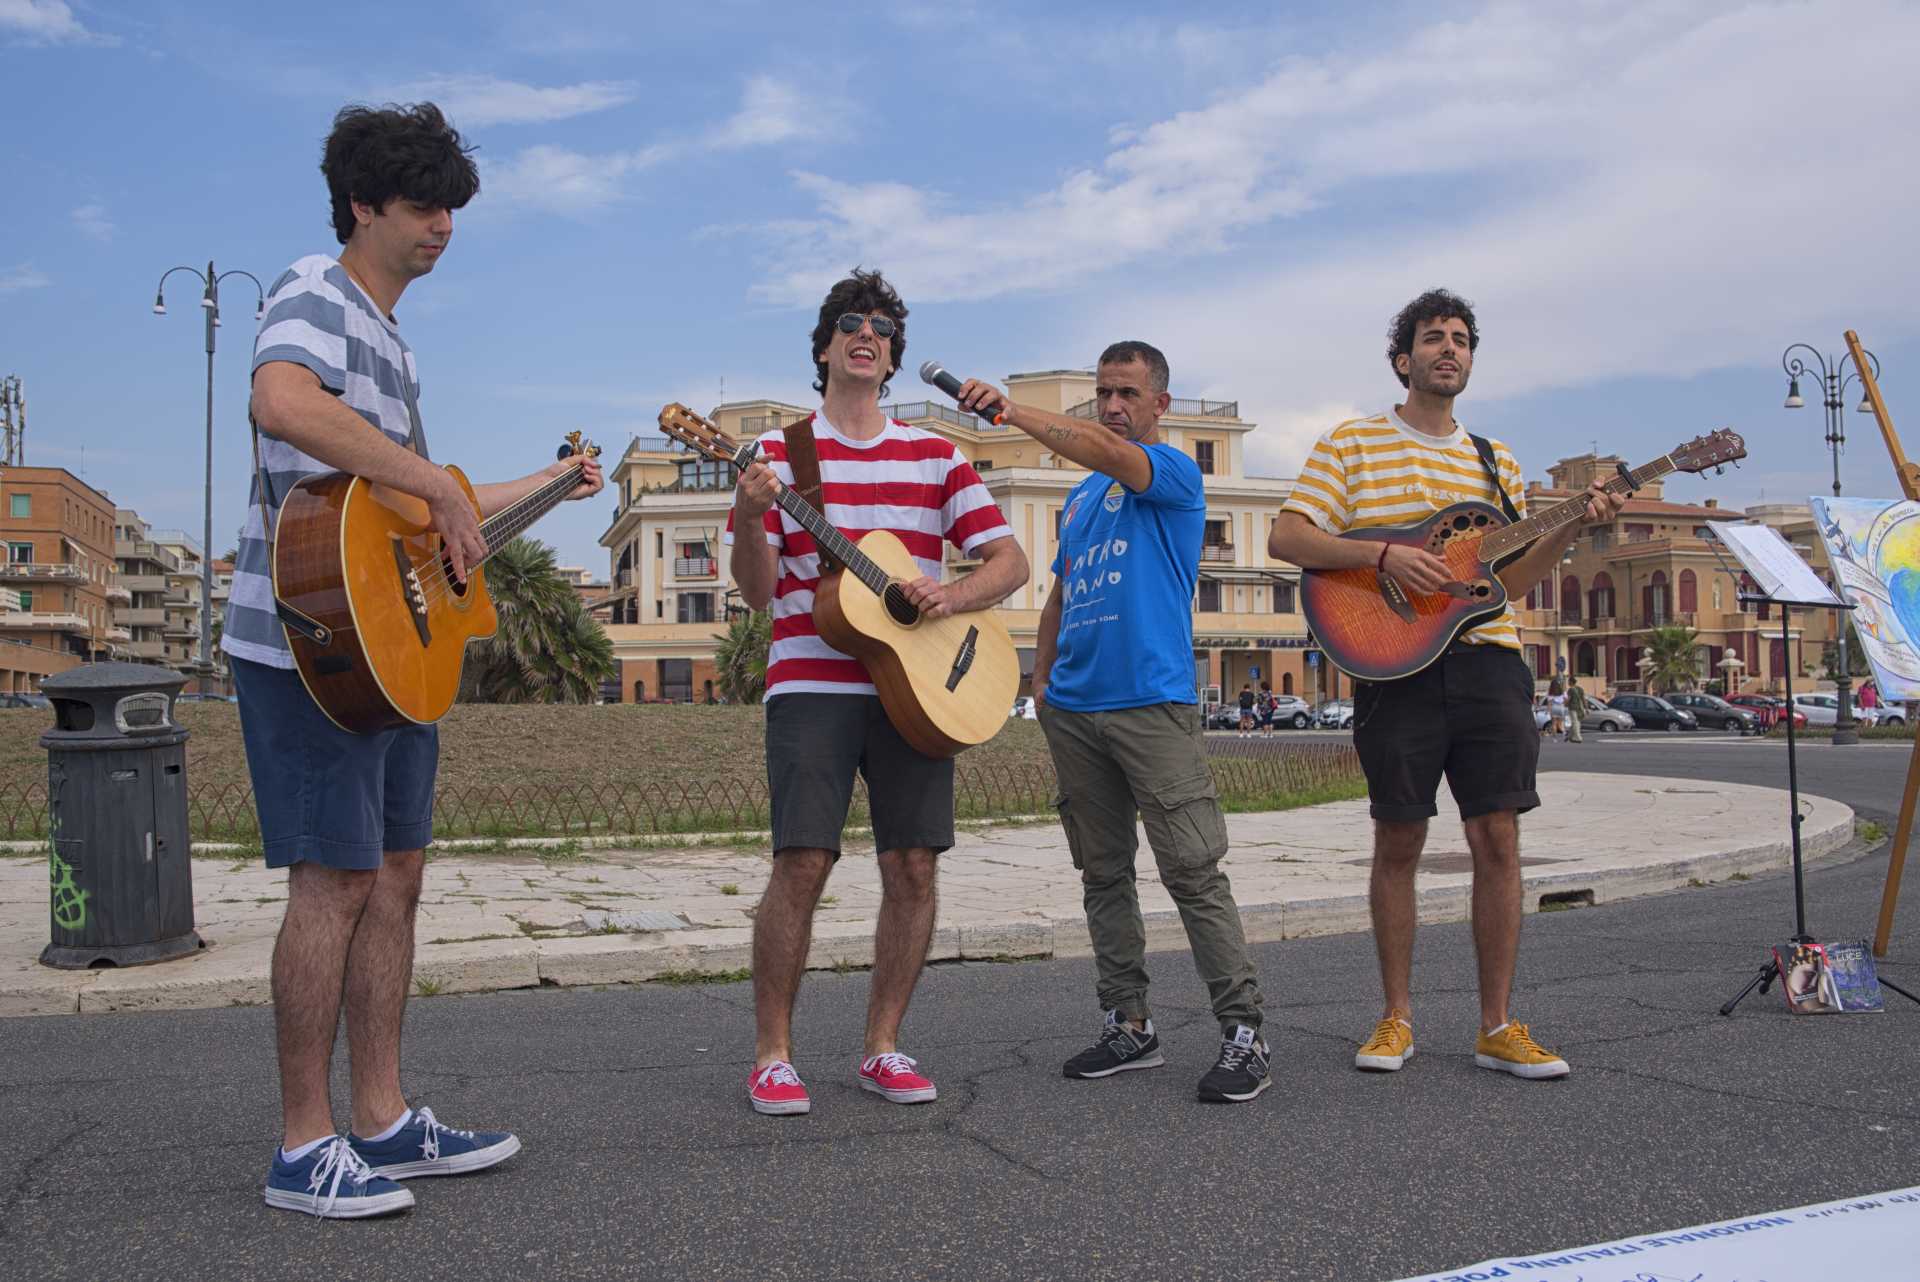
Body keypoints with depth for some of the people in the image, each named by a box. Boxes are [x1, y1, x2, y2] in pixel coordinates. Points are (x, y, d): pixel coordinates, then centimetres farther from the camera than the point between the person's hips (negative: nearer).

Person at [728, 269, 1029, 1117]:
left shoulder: (935, 456, 13)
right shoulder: (780, 451, 7)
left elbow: (1010, 563, 9)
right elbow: (757, 590, 0)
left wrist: (951, 595, -11)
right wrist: (749, 520, -20)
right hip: (812, 683, -3)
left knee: (912, 865, 0)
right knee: (802, 863, -10)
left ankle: (882, 1048, 15)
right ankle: (771, 1055, 6)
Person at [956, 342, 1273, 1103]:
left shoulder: (1174, 473, 0)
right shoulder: (1081, 497, 21)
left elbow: (1109, 454, -21)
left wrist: (1014, 412, -30)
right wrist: (1041, 677, 14)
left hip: (1152, 704, -7)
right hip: (1074, 708, 7)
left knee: (1192, 869, -9)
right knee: (1103, 873, 10)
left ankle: (1243, 1035, -3)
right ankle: (1128, 1027, 19)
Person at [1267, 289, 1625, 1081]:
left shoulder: (1496, 462, 17)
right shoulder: (1351, 444, 5)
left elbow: (1511, 580, 15)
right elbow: (1286, 539, -5)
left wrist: (1573, 527, -1)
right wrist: (1385, 554, -17)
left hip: (1488, 664, 3)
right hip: (1396, 667, -3)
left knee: (1498, 840, 0)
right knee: (1398, 844, 4)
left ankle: (1497, 1026, 10)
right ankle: (1397, 1016, 16)